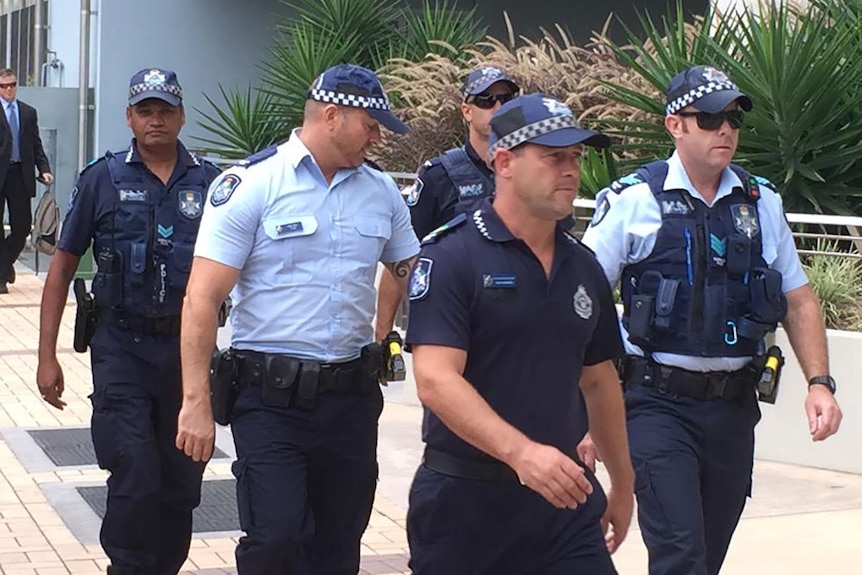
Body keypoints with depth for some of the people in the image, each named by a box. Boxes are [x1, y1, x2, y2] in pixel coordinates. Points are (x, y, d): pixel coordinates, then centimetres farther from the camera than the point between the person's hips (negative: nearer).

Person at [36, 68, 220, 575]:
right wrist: (48, 355, 1)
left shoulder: (209, 182, 4)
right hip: (123, 347, -2)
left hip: (188, 347, 2)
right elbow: (63, 267, 5)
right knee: (135, 480, -10)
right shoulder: (103, 179, 1)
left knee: (181, 486, 8)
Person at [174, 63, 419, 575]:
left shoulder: (381, 191, 8)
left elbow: (415, 275, 20)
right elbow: (203, 298, -11)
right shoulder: (252, 184, -7)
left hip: (353, 396, 5)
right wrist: (197, 401, -16)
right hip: (271, 398, -5)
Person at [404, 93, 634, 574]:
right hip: (464, 499, -5)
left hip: (563, 498, 5)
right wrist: (521, 452, -32)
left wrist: (623, 484, 24)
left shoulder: (584, 268, 10)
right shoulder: (451, 257, -10)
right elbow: (436, 381, -20)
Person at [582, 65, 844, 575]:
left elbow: (798, 299, 13)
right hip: (659, 403, -4)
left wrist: (819, 382, 1)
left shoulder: (762, 203, 8)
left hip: (734, 406, 5)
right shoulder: (635, 200, -5)